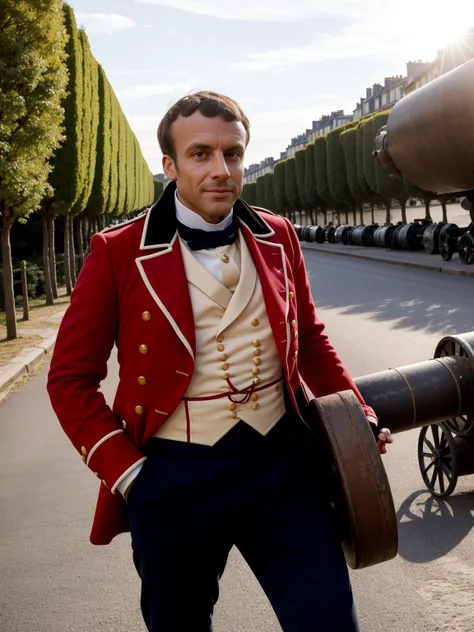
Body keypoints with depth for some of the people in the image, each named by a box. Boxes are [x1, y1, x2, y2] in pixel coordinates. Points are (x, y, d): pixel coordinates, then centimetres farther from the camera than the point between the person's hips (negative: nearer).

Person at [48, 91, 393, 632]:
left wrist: (360, 419, 9)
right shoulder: (120, 252, -7)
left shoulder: (277, 238, 5)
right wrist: (125, 471, -9)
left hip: (282, 463, 3)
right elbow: (71, 379, -3)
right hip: (174, 480, -2)